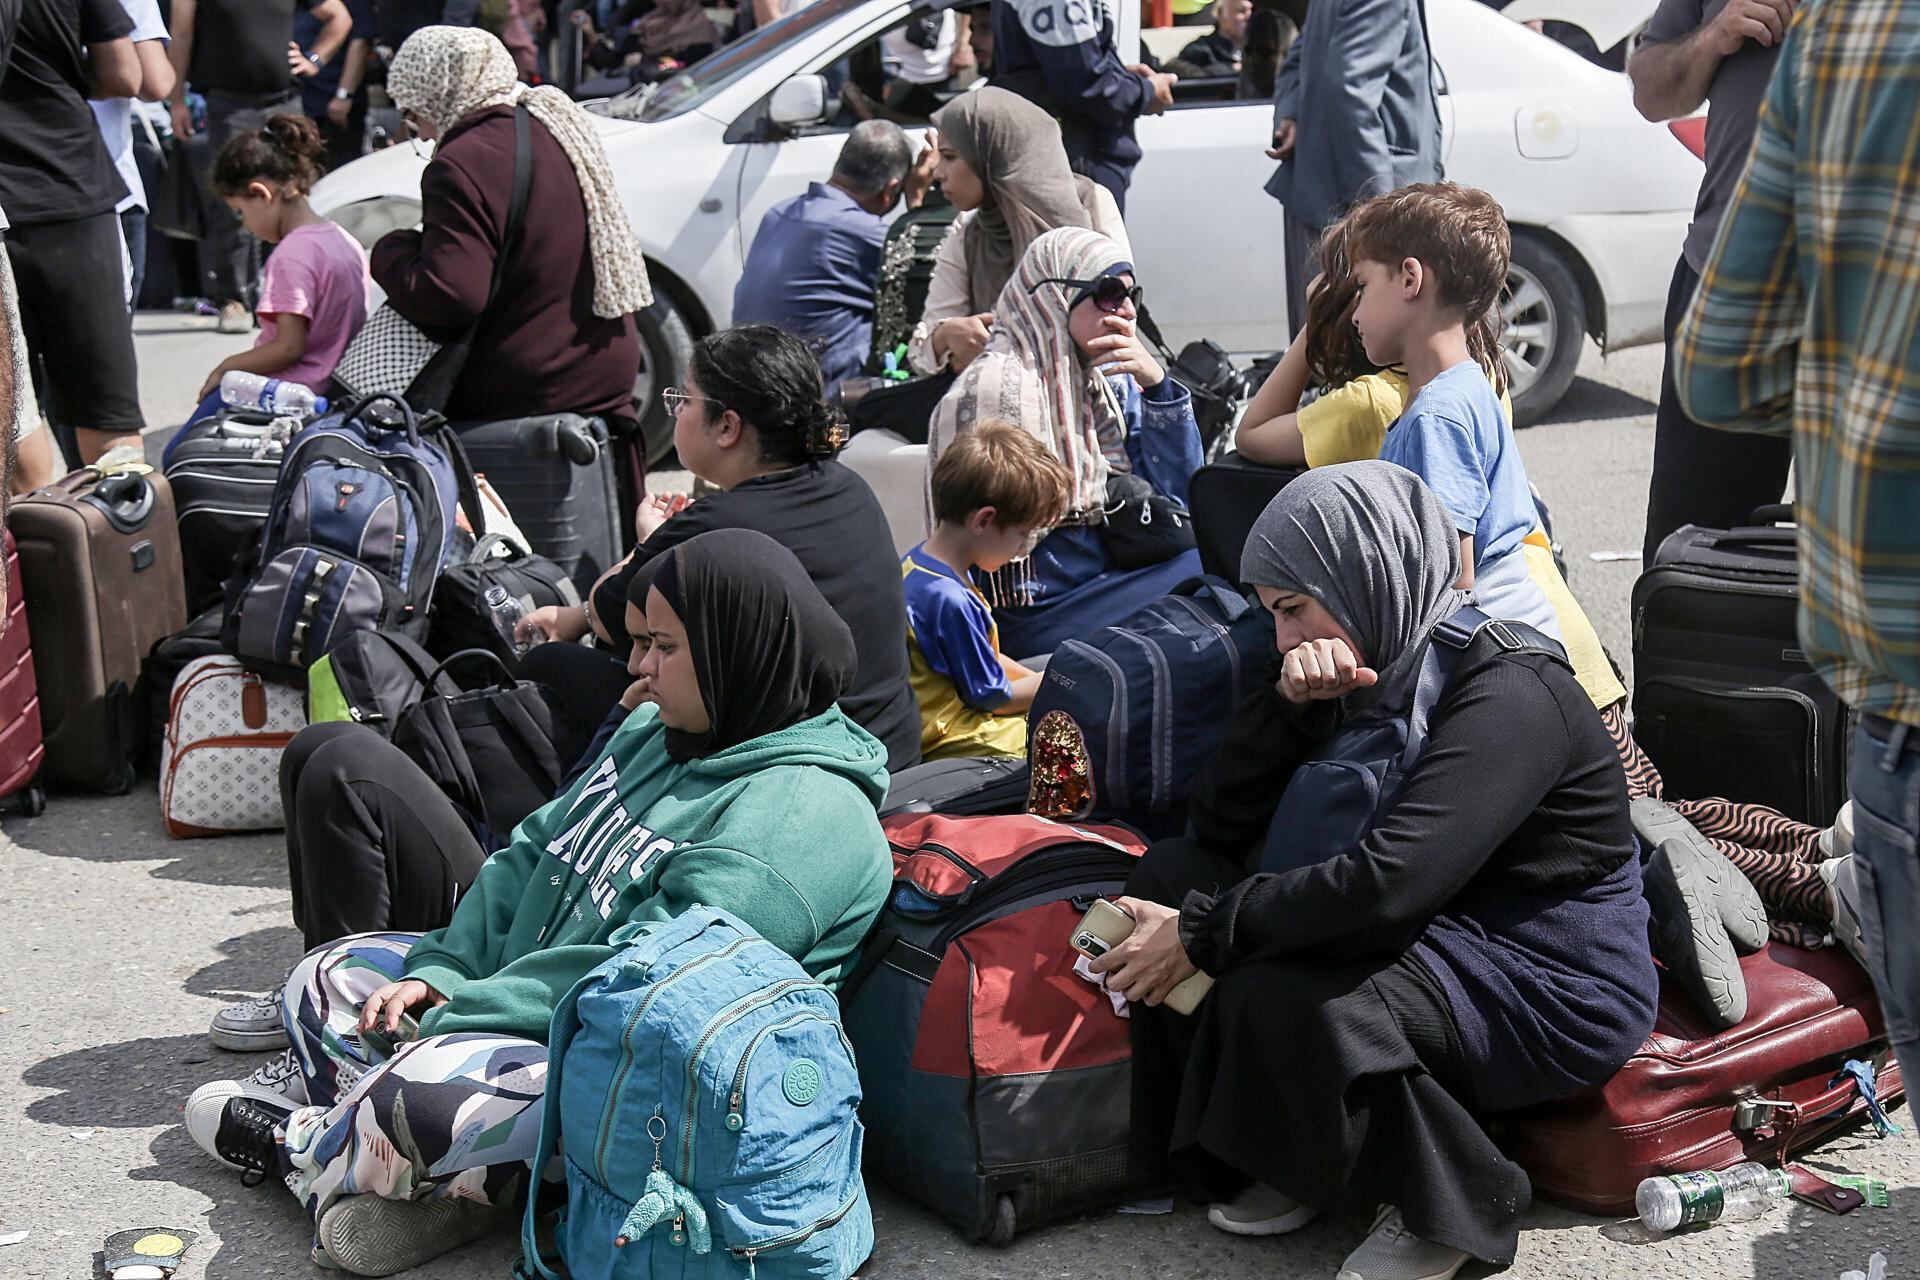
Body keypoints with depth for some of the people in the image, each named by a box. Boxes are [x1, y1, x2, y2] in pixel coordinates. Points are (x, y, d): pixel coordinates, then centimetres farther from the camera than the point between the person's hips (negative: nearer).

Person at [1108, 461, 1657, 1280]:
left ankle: (1444, 1209, -8)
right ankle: (1285, 1160, 4)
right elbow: (1220, 823, 3)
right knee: (1173, 871, -2)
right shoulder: (1373, 677, 5)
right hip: (1434, 939, 9)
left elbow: (1389, 884, -34)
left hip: (1550, 986, -9)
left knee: (1278, 997, -33)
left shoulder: (1507, 694, -22)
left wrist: (1202, 935, -27)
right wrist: (1290, 704, -13)